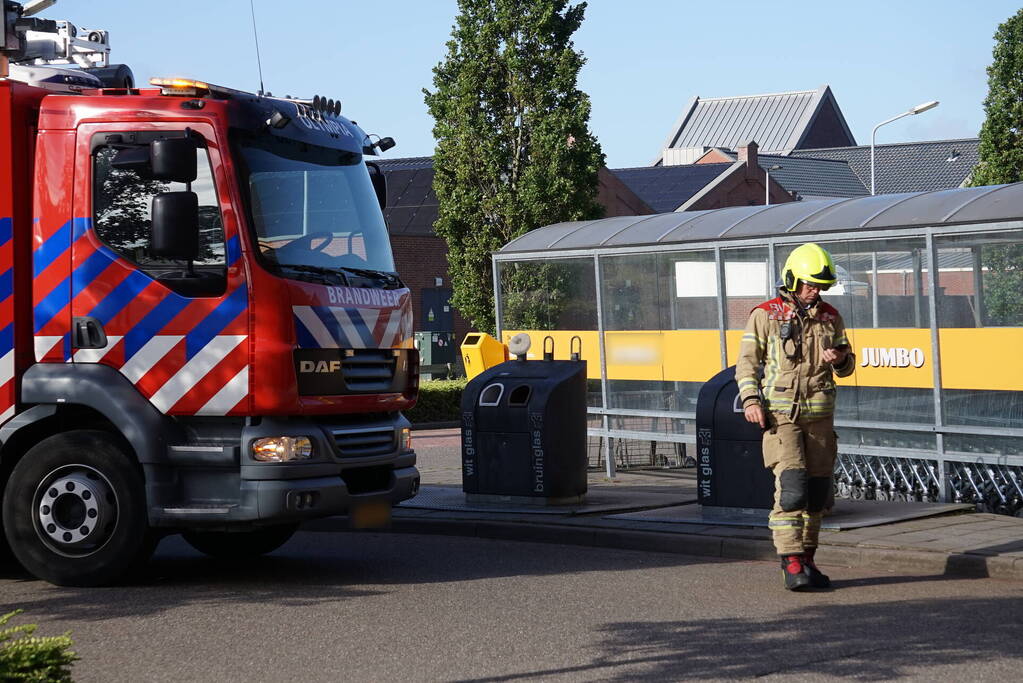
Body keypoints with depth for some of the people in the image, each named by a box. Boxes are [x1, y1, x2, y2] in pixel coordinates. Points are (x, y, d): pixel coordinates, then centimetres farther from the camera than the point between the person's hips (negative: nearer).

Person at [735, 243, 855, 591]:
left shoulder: (830, 318, 12)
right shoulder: (765, 315, -1)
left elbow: (847, 365, 19)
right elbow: (747, 363, -1)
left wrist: (840, 359, -5)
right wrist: (751, 401, -15)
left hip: (819, 415, 5)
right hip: (780, 415, -5)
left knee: (817, 491, 6)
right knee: (791, 487, -15)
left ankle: (806, 559, 17)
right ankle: (792, 563, -14)